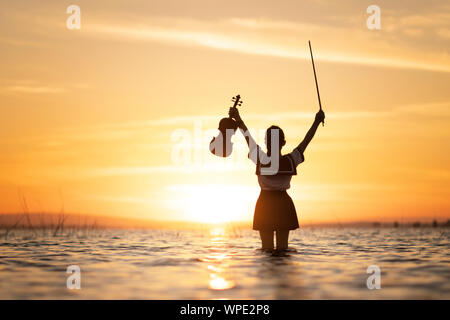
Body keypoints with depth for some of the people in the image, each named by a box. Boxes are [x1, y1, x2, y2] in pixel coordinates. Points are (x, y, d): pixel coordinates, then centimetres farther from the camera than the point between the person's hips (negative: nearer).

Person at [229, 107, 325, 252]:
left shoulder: (260, 160, -16)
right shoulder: (290, 161, -13)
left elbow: (247, 136, -4)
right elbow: (306, 141, -2)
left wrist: (238, 118, 6)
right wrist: (317, 122, 9)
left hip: (265, 205, -1)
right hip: (284, 205, 1)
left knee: (267, 248, 4)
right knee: (283, 247, 8)